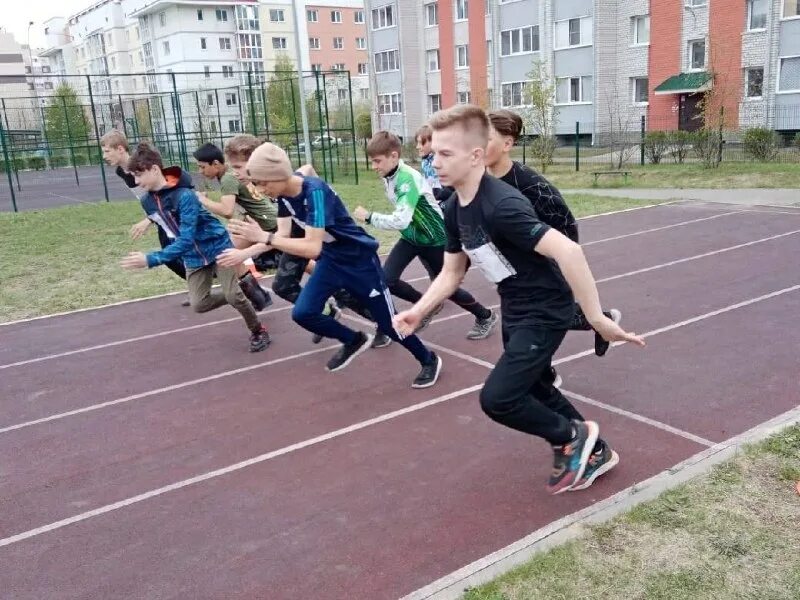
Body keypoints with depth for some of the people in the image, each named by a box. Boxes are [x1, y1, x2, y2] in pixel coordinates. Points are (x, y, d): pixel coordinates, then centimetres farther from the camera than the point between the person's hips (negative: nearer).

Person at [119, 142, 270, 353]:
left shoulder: (184, 196, -30)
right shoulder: (147, 201, -7)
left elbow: (186, 240, -35)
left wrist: (151, 260, -41)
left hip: (217, 246, -7)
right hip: (193, 257, 7)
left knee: (232, 295, -13)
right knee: (199, 304, -2)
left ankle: (258, 331, 12)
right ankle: (239, 289, 24)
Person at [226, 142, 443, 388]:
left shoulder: (315, 191, -33)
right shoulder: (285, 193, -9)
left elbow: (312, 247, -40)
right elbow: (284, 235, 3)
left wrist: (264, 237, -43)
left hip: (359, 260, -7)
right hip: (330, 261, 7)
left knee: (388, 323, 3)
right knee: (302, 313, -7)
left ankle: (430, 361, 29)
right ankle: (354, 340, 19)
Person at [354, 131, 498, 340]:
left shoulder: (408, 178, -31)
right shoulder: (389, 177, -4)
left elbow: (401, 220, -41)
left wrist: (369, 217, -33)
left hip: (435, 239, -7)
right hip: (411, 237, 7)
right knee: (387, 279, -9)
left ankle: (486, 317, 30)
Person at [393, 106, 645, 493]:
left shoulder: (502, 205, -30)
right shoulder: (454, 209, -2)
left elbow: (568, 251, -37)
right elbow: (452, 272, 9)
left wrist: (597, 319, -33)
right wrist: (418, 312, -4)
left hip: (546, 310, -9)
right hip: (514, 311, 9)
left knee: (496, 398, -13)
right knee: (534, 389, 22)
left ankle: (574, 437, 14)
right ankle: (594, 453, 44)